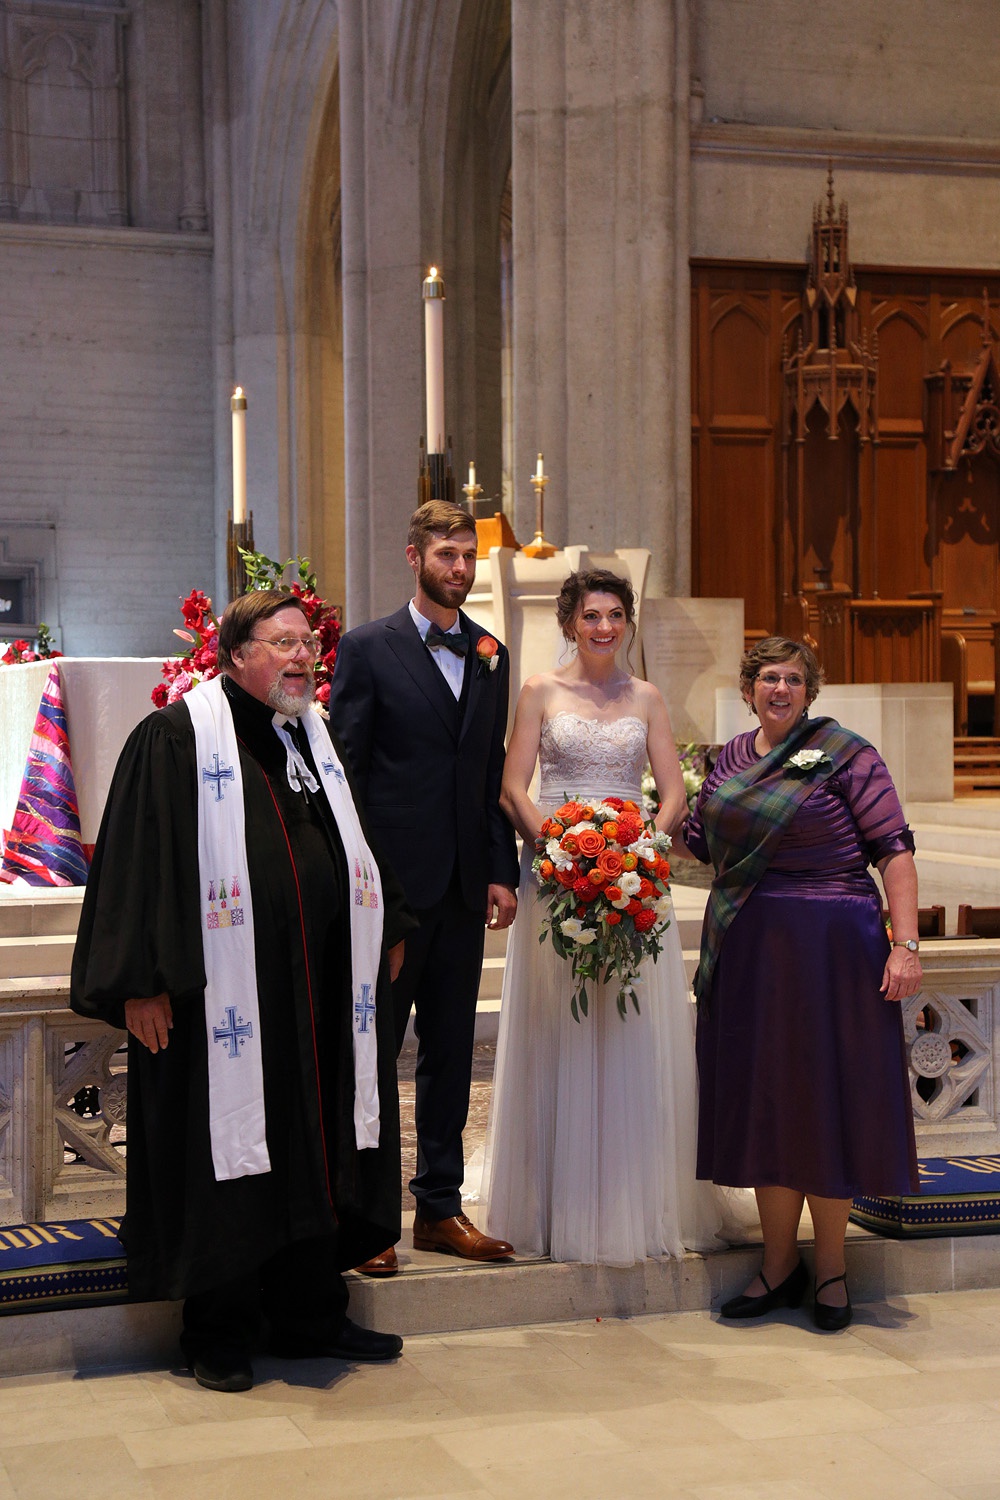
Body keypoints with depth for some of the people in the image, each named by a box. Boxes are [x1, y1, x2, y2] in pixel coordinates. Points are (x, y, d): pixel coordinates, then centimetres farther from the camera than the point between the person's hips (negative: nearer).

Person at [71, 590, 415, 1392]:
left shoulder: (318, 738, 15)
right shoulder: (176, 738, -8)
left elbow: (352, 844, 25)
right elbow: (140, 857, -12)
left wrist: (388, 929, 21)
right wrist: (141, 979, -17)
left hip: (320, 994, 7)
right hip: (224, 992, -7)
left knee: (317, 1151, 13)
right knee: (228, 1153, 2)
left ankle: (310, 1317, 26)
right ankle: (220, 1337, 15)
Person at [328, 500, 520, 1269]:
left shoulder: (491, 655, 12)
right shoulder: (368, 648, -4)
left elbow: (493, 772, 13)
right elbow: (344, 772, -6)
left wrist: (501, 872, 5)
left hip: (464, 886, 5)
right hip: (393, 880, -5)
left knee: (451, 1052, 11)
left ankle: (441, 1207, 21)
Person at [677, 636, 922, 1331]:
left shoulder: (846, 754, -5)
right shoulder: (732, 757, 11)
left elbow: (894, 849, -11)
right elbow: (698, 839, 22)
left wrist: (905, 944, -18)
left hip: (830, 946, -5)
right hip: (748, 950, 5)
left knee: (825, 1097, 2)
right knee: (761, 1098, 8)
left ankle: (830, 1266, 16)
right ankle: (779, 1263, 20)